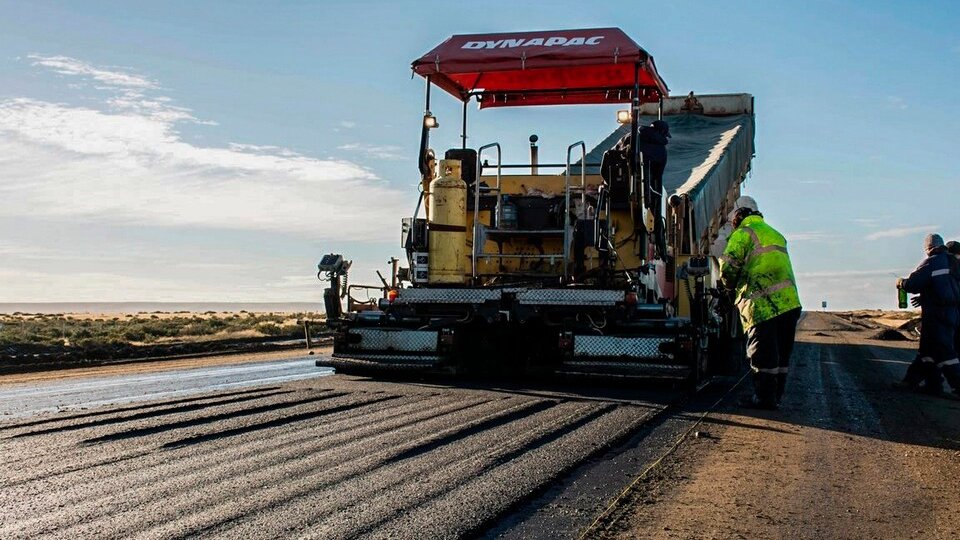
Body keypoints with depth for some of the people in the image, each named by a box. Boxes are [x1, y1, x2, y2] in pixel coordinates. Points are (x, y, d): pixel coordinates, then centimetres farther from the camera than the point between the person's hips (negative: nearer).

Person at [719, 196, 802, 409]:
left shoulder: (743, 234, 0)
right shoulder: (775, 234, 25)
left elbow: (729, 267, -9)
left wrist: (731, 285, 11)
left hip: (762, 304, -8)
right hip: (789, 300, 8)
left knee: (762, 353, -2)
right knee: (781, 352, 13)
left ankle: (764, 397, 2)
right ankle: (776, 395, 20)